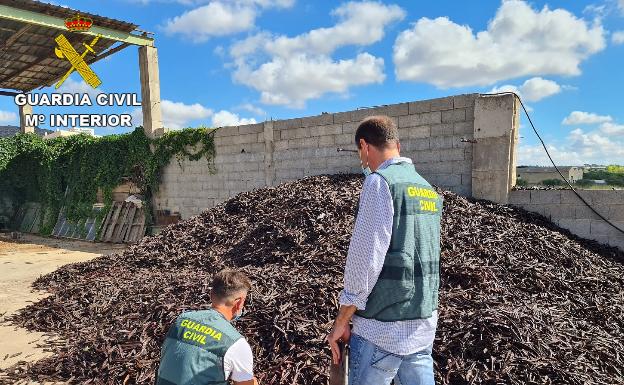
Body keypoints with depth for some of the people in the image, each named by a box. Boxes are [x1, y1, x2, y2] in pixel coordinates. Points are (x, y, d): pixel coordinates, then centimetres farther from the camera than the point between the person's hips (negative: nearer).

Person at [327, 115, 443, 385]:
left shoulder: (380, 182, -14)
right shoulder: (428, 189, 10)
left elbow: (364, 259, -18)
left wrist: (341, 320, -8)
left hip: (383, 329, -7)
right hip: (424, 325, 7)